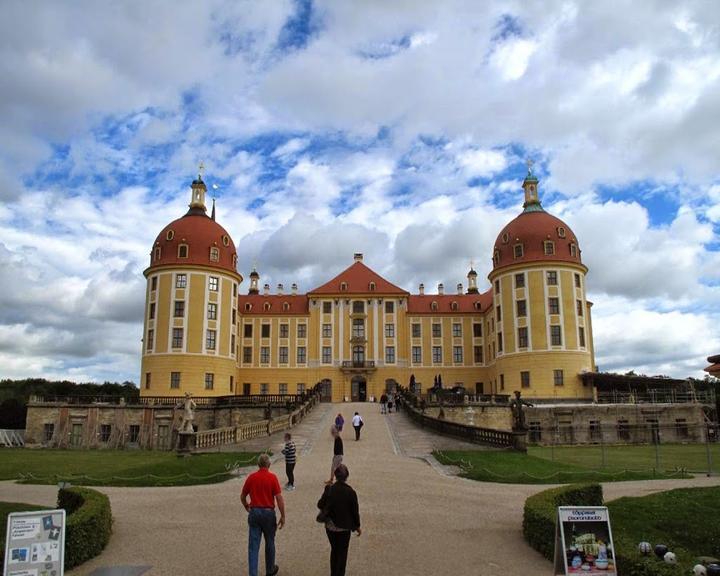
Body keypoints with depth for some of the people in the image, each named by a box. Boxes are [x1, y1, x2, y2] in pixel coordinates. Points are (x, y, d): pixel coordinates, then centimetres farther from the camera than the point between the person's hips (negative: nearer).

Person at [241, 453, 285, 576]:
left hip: (254, 512, 2)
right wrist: (283, 516, -5)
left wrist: (247, 507, 31)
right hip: (268, 513, -2)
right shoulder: (272, 477, -9)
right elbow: (279, 498, -13)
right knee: (269, 543, 18)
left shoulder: (251, 477, 1)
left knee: (253, 545, 3)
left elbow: (242, 496, 11)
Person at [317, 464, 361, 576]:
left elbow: (320, 505, -4)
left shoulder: (329, 489, -15)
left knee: (334, 550, 24)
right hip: (344, 528, -3)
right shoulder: (351, 492, -19)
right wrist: (358, 526, 4)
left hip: (330, 526, 3)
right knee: (342, 553, 16)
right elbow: (355, 511, -10)